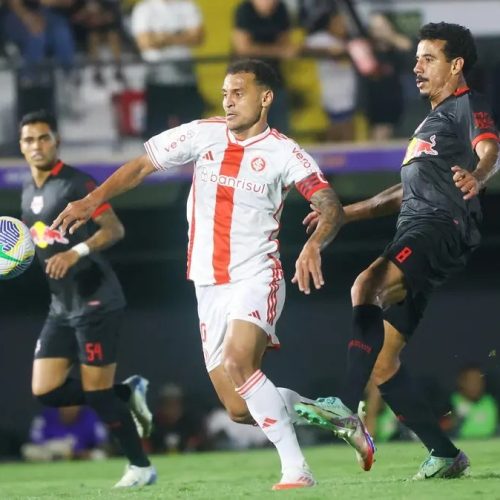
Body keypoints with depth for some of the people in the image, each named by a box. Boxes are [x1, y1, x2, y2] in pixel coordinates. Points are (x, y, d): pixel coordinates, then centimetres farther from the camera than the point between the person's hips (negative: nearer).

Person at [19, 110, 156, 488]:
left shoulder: (76, 183, -10)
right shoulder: (28, 194, 14)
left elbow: (114, 229, -17)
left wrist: (77, 252, -30)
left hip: (96, 301, -8)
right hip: (61, 306, 8)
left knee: (97, 392, -7)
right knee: (45, 391, -1)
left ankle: (141, 467, 9)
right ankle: (129, 393, 17)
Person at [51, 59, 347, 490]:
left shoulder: (282, 153, -6)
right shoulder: (202, 135, 4)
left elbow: (332, 206, -12)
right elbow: (141, 166, 11)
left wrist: (314, 245, -32)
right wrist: (92, 201, -2)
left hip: (257, 279, -5)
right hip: (209, 287, 5)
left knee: (237, 364, -31)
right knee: (241, 410, 1)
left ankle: (297, 471, -25)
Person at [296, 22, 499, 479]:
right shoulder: (432, 120, 32)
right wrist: (346, 212, 36)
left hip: (442, 226, -10)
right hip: (415, 234, 10)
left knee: (366, 288, -34)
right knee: (380, 361, 2)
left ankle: (347, 408, -43)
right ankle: (446, 454, 4)